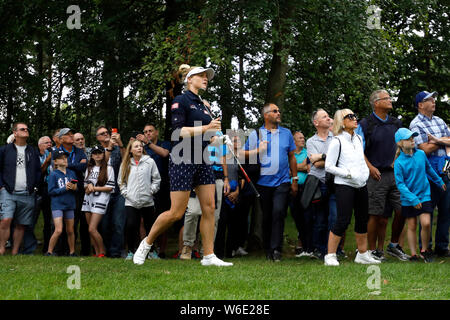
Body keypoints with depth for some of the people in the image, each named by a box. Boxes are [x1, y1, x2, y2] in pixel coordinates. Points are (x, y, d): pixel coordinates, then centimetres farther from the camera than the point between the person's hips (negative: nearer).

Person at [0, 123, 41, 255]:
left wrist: (35, 187, 7)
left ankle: (15, 252, 10)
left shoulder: (33, 152, 17)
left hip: (27, 195, 3)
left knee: (21, 225, 3)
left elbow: (38, 171, 18)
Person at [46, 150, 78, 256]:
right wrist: (64, 188, -17)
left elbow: (76, 189, 12)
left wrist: (74, 188, -11)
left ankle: (72, 252, 23)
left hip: (69, 205, 4)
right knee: (58, 230, -14)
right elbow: (51, 191, -9)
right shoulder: (53, 174, -4)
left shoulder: (72, 173, 8)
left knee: (70, 231, 11)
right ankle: (49, 251, -2)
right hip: (57, 205, -4)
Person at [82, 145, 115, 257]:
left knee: (92, 229, -14)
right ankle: (97, 253, 13)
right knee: (91, 229, 5)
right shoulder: (89, 168, 15)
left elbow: (110, 187, -7)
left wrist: (94, 188, -10)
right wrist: (88, 187, -4)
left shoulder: (108, 168, -2)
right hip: (88, 200, 6)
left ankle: (102, 251, 0)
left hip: (100, 201, -6)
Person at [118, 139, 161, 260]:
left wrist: (151, 191, -4)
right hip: (131, 202, 1)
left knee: (150, 227, 4)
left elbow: (157, 179, 5)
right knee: (131, 225, -10)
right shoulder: (125, 164, 9)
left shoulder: (149, 162, 2)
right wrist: (125, 193, 2)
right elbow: (121, 181, 14)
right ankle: (131, 251, 4)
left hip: (147, 201, -1)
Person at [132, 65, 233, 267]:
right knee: (176, 213, -7)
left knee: (209, 208, 0)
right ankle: (147, 243, 12)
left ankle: (209, 256, 3)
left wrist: (212, 137, 6)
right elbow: (177, 131, -18)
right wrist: (206, 128, -21)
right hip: (183, 161, -8)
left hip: (202, 161, 8)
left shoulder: (202, 105, 17)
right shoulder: (180, 101, -6)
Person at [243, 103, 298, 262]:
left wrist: (295, 180, 11)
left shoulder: (286, 133, 11)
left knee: (278, 212, -15)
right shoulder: (256, 134, 6)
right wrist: (258, 150, -11)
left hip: (282, 181, 0)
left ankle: (276, 249, -14)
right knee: (266, 216, 6)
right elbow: (244, 154, 6)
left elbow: (292, 157, 14)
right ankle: (268, 250, 16)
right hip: (263, 182, 0)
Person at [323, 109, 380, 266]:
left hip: (361, 185, 7)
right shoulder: (337, 141, -8)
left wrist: (366, 173, 9)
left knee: (362, 220, 11)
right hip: (344, 186, -7)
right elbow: (329, 166, -10)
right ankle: (330, 256, -3)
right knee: (343, 221, -11)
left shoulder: (359, 139, 13)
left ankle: (363, 254, 22)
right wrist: (348, 173, -15)